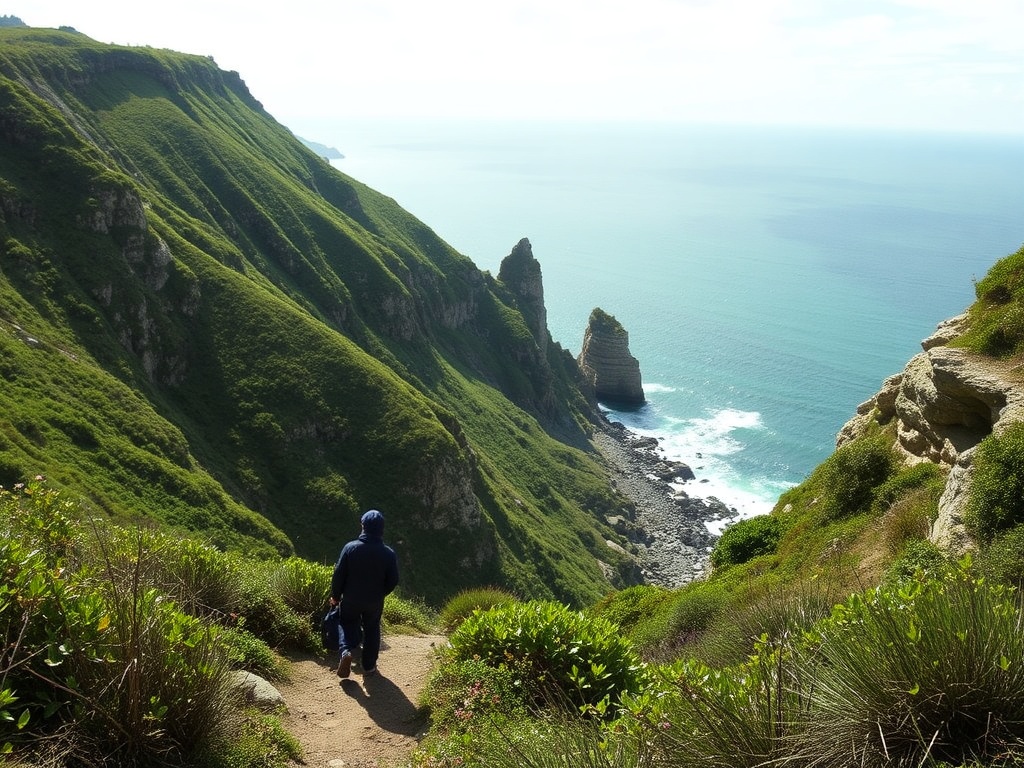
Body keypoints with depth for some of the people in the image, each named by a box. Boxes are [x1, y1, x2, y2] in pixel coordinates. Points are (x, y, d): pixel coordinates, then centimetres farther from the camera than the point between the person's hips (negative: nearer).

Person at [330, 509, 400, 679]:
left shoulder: (350, 547, -16)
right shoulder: (389, 554, -13)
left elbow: (339, 574, -10)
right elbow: (393, 581, -5)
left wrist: (335, 595, 5)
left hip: (351, 599, -1)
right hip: (375, 601, 1)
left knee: (348, 625, 19)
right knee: (372, 630, 19)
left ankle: (346, 651, -7)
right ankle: (369, 666, 24)